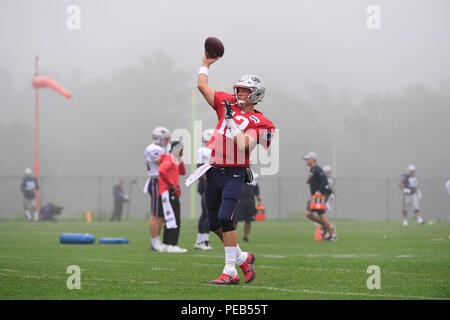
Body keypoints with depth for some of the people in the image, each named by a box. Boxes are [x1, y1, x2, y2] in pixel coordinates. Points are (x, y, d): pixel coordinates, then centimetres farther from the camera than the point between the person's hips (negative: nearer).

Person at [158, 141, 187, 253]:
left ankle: (165, 245, 17)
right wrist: (172, 184, -21)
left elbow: (182, 172, 28)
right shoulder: (168, 160, -9)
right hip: (168, 192, -11)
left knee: (173, 220, 12)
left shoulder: (174, 161, 22)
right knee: (173, 219, -14)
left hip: (173, 194, 11)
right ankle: (172, 245, -18)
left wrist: (180, 160, 16)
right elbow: (161, 171, -25)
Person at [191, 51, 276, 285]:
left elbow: (243, 144, -18)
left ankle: (230, 272, -17)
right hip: (214, 171, 6)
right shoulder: (226, 104, 12)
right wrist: (206, 64, 25)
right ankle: (243, 258, 31)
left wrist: (231, 120, -17)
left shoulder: (259, 122, -3)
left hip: (235, 174, -6)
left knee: (225, 217, -20)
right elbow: (202, 85, 16)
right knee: (214, 224, 11)